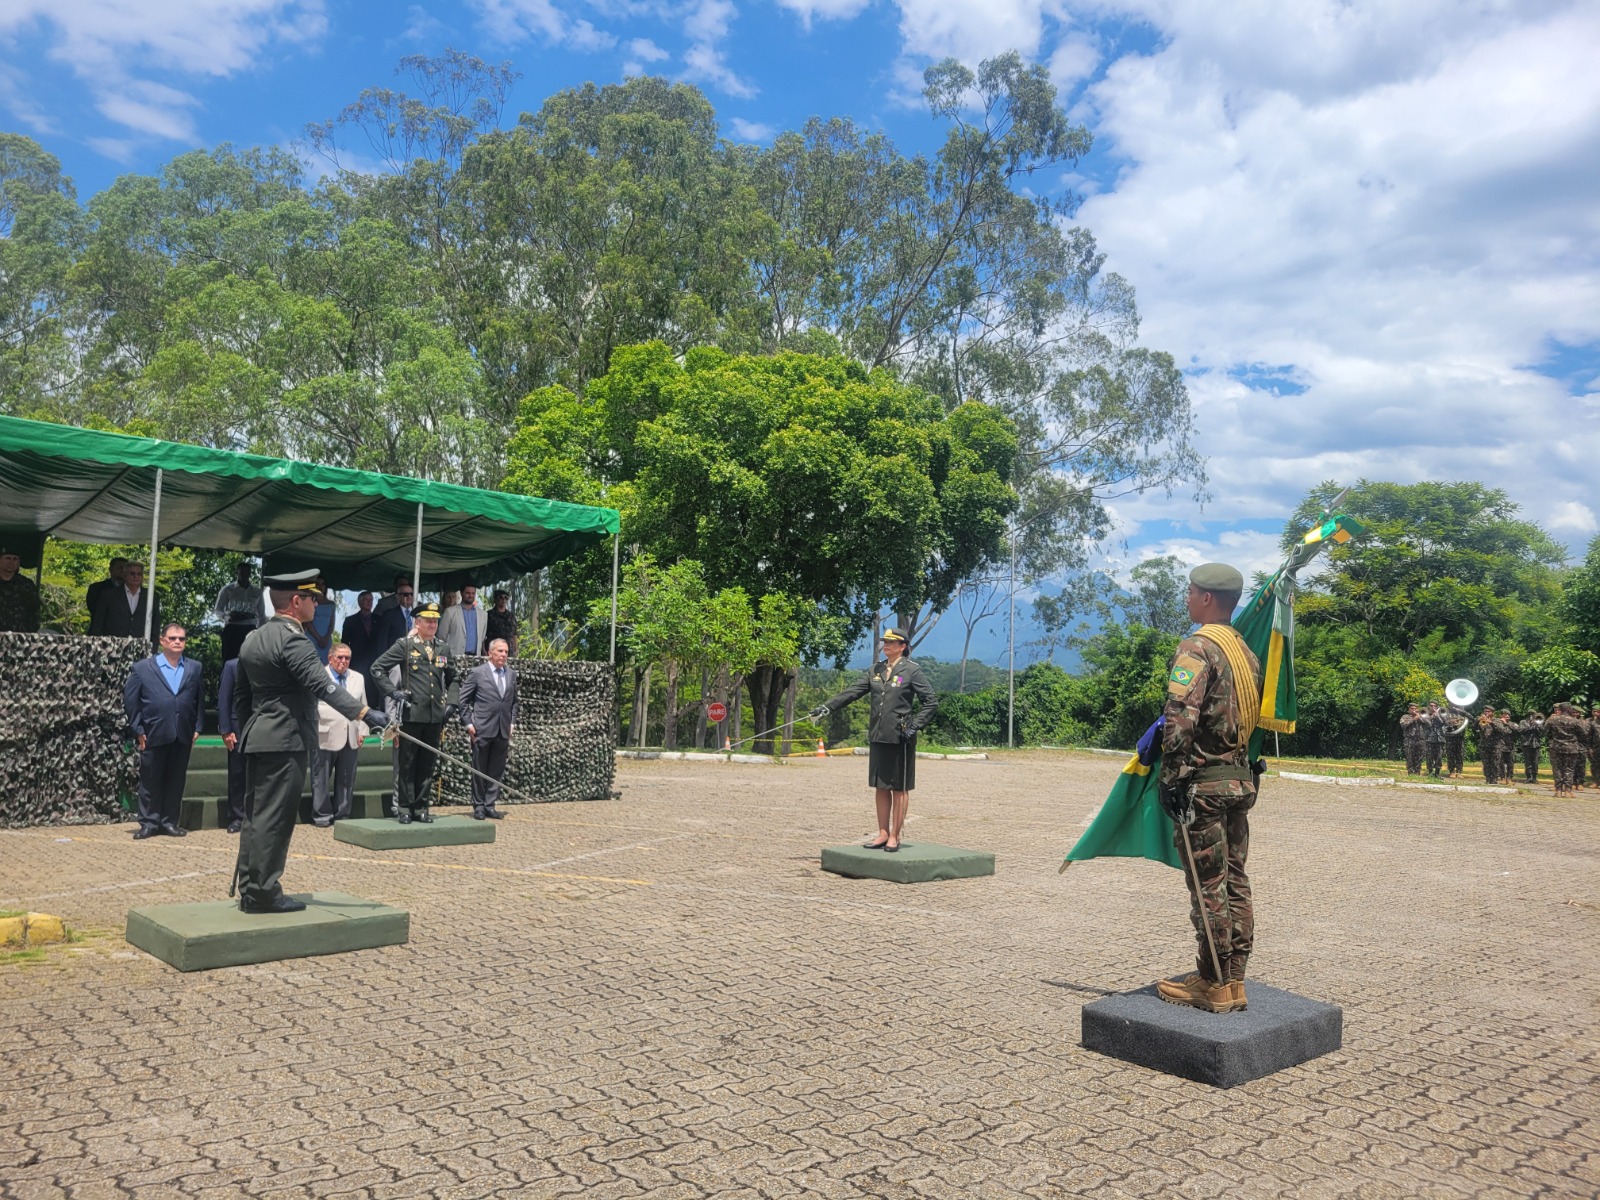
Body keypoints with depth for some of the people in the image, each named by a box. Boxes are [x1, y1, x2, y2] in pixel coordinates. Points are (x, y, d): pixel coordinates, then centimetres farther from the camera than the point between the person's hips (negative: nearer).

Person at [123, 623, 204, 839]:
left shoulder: (195, 669, 9)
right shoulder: (142, 668, 3)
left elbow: (200, 701, 9)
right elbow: (130, 701, 1)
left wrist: (197, 728, 2)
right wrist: (138, 730, -4)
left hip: (183, 737, 2)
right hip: (153, 735, -2)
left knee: (176, 781, 7)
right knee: (150, 781, 5)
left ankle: (169, 822, 16)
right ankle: (149, 823, 13)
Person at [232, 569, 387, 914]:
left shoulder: (253, 640, 15)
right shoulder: (293, 640, -15)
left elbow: (240, 695, 20)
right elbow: (322, 686, -27)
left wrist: (246, 735, 27)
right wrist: (364, 713, -32)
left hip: (257, 740, 10)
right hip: (285, 742, -10)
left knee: (256, 817, 13)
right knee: (275, 819, -4)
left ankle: (248, 889, 18)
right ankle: (263, 892, 0)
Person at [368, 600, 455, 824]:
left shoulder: (443, 648, 13)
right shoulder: (404, 645, 0)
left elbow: (452, 678, 27)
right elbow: (377, 668, -1)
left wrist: (449, 701, 17)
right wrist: (393, 691, -8)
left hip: (435, 715, 4)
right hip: (412, 714, -4)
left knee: (428, 765, 8)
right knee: (406, 764, 2)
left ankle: (421, 807, 15)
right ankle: (404, 808, 9)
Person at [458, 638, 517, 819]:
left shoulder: (511, 674, 11)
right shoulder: (477, 673, -3)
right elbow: (463, 700, -2)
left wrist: (512, 723, 10)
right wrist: (468, 724, -6)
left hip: (503, 731, 4)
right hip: (482, 730, -4)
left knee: (497, 771, 6)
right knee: (479, 770, 5)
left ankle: (490, 805, 14)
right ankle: (478, 806, 15)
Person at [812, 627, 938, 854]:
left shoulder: (912, 671, -5)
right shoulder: (876, 669, 11)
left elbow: (931, 702, -5)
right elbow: (853, 692, 9)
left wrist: (915, 725, -14)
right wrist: (827, 707, 0)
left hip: (900, 738, -6)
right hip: (878, 737, 6)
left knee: (899, 789, 3)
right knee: (880, 787, 10)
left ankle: (894, 836, 12)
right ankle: (883, 833, 19)